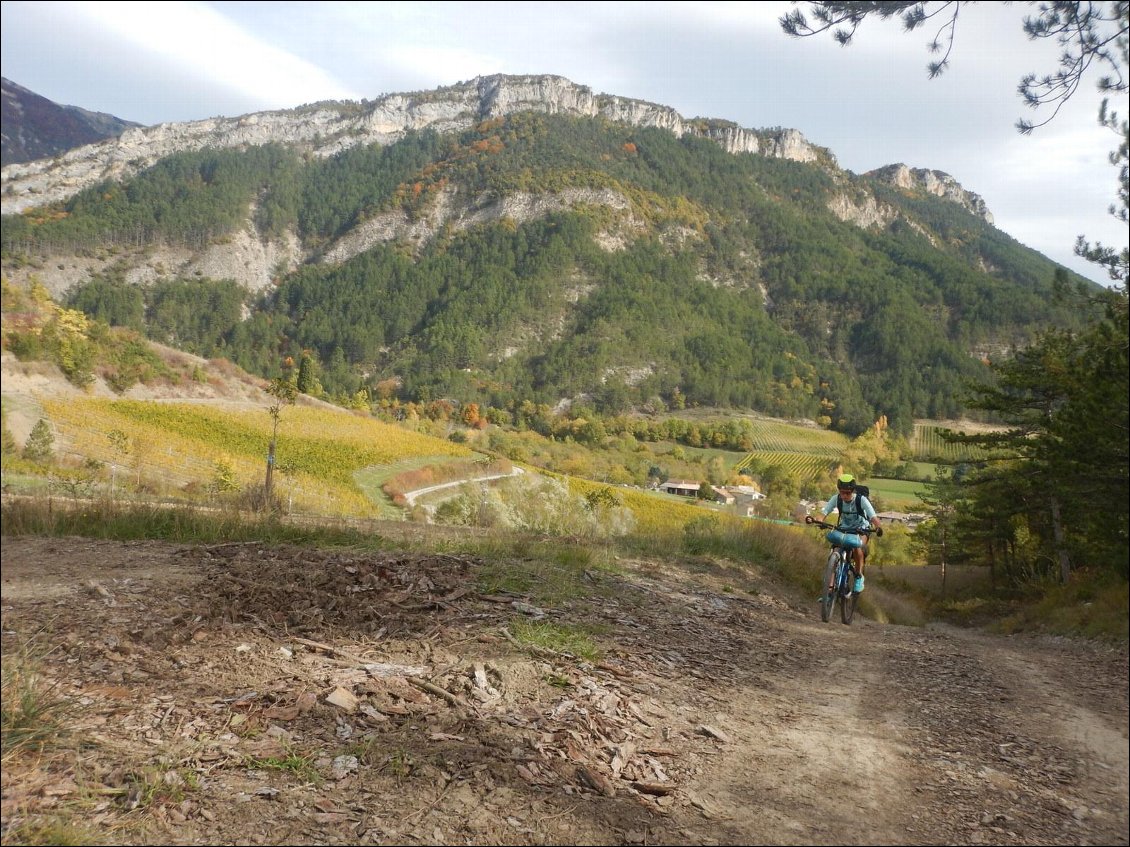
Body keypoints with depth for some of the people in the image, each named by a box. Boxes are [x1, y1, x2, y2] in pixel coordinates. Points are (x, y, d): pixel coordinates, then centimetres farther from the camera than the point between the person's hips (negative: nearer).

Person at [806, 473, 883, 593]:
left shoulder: (861, 500, -24)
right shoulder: (836, 499, -17)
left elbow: (873, 517, -34)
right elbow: (824, 513, -24)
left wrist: (878, 527, -56)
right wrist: (814, 520, -46)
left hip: (861, 530, -3)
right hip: (843, 529, 3)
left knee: (857, 546, -33)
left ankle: (859, 576, -9)